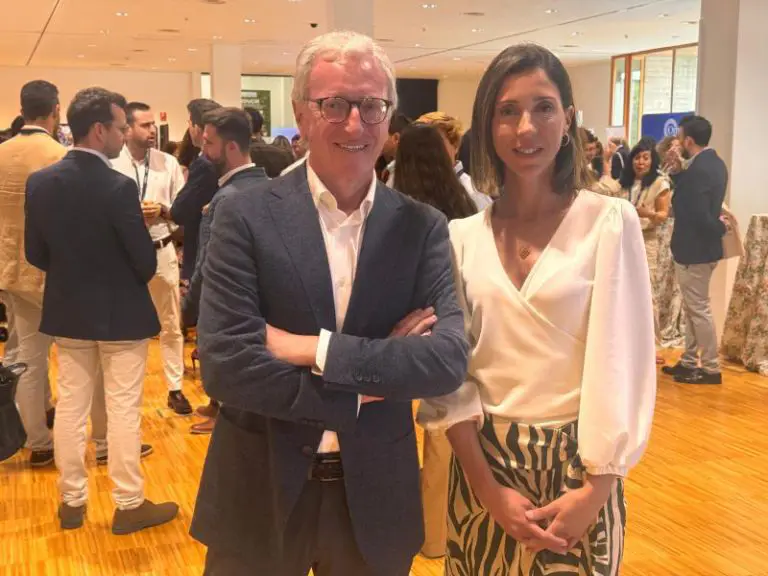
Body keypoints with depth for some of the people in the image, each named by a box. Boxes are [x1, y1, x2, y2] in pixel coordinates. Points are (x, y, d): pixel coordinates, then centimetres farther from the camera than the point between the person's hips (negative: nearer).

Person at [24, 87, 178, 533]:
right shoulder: (119, 187, -20)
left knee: (71, 406, 14)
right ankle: (129, 505, 14)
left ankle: (72, 501, 25)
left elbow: (36, 253, 3)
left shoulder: (41, 182, -3)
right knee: (123, 410, 4)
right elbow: (146, 262, -17)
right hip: (121, 313, -5)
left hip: (67, 311, 6)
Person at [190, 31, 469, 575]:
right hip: (260, 494, -1)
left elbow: (448, 359, -14)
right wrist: (365, 386, -16)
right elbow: (226, 365, -17)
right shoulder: (245, 216, -9)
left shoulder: (423, 226, -3)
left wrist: (314, 349, -20)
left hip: (375, 496, 2)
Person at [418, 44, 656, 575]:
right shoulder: (461, 236, -1)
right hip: (482, 462, 2)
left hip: (577, 464, -2)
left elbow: (624, 364, -8)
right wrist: (486, 487, -8)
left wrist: (596, 490, -11)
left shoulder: (610, 222, -8)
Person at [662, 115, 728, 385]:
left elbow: (698, 214, -28)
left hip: (694, 249, -10)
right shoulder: (714, 162, 7)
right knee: (692, 307, 17)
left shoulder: (697, 170, -24)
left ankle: (711, 368, 10)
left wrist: (721, 228, -9)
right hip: (702, 247, 10)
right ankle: (689, 362, 27)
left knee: (699, 309, 1)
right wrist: (677, 170, 0)